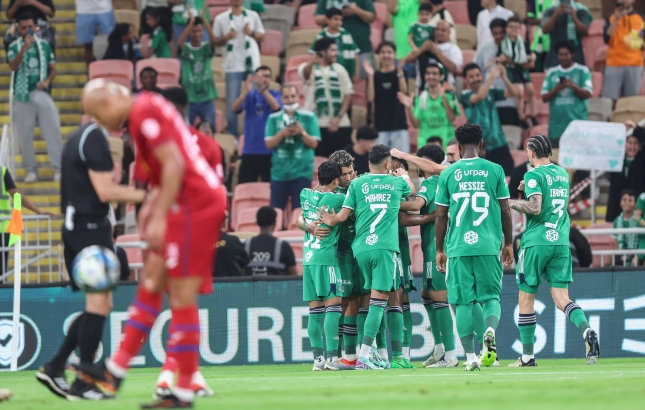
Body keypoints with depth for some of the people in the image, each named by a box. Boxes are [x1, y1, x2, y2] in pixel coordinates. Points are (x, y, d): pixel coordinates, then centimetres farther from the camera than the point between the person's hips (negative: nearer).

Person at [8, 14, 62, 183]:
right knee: (25, 135, 1)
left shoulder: (44, 45, 8)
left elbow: (53, 68, 11)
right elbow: (13, 67, -15)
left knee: (52, 131, -4)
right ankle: (31, 170, 9)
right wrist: (24, 48, -26)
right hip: (22, 95, -1)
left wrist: (47, 80, -9)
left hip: (42, 93, 1)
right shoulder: (14, 47, 2)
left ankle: (59, 168, -2)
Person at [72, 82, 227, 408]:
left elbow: (174, 164, -21)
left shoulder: (144, 111, -13)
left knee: (181, 297, -7)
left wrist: (160, 217, -20)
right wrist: (151, 207, 15)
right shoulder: (148, 108, 18)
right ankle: (115, 370, 16)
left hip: (194, 205, -10)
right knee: (150, 284, 12)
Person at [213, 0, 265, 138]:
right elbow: (216, 41, 7)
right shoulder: (221, 19, 3)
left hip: (252, 64, 1)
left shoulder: (253, 16, 7)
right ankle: (233, 135, 8)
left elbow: (261, 37, 12)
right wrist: (226, 38, -13)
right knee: (232, 104, -1)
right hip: (233, 66, -1)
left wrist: (252, 33, -8)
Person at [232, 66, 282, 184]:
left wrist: (263, 89, -35)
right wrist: (245, 92, -31)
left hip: (269, 149, -2)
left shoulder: (275, 94, 1)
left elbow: (276, 107, -21)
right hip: (250, 149, 2)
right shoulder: (250, 95, 5)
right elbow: (235, 108, -12)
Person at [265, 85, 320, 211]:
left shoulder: (309, 117, 1)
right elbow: (269, 144, 0)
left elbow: (313, 143, -1)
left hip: (302, 172, -2)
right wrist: (282, 134, -17)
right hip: (279, 172, 2)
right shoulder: (273, 118, 5)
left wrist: (302, 132, -18)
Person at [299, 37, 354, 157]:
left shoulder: (339, 69, 9)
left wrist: (339, 117, -6)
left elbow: (348, 94, 8)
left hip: (340, 124, 3)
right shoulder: (309, 68, -2)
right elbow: (305, 73, -27)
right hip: (316, 124, -3)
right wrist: (312, 62, -52)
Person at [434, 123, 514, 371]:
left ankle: (470, 358, 3)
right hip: (489, 246, 0)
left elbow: (441, 216, 5)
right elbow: (505, 211, 4)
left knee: (464, 302, 5)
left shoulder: (448, 174, 3)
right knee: (491, 296, 10)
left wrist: (439, 250, 14)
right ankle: (490, 331, -20)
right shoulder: (494, 170, 2)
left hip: (458, 248, 0)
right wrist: (508, 244, 16)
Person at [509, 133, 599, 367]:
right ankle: (587, 331, -27)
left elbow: (535, 208, -18)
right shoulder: (562, 174, 15)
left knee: (526, 298, 6)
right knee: (561, 298, 1)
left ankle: (527, 355, 9)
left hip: (536, 242, -6)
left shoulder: (534, 174, -8)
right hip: (561, 242, 6)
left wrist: (512, 204, -3)